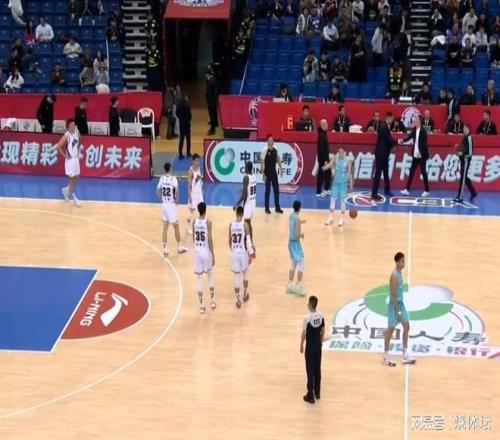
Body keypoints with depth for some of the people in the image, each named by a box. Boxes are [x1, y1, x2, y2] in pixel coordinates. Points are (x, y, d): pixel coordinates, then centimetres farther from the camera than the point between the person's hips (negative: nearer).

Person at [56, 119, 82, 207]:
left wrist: (78, 152, 10)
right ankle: (73, 197, 9)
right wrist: (65, 155, -15)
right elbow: (59, 146, -21)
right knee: (72, 178, -1)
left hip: (76, 158, 7)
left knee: (76, 177, 13)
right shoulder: (66, 136, -18)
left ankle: (66, 190, 34)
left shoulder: (77, 133, 2)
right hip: (70, 159, -7)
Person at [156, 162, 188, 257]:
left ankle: (165, 249, 9)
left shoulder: (162, 178, 1)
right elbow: (176, 191, -22)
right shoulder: (173, 178, -16)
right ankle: (179, 247, 20)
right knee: (176, 226, 9)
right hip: (171, 204, -5)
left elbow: (158, 190, 5)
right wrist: (177, 200, -6)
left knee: (165, 227, 9)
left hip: (164, 204, 5)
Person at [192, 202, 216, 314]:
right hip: (206, 251, -2)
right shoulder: (208, 222, -13)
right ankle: (212, 300, 24)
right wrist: (213, 254, -9)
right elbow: (210, 240, -15)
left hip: (197, 251, 2)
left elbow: (193, 238, 7)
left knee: (198, 277, 7)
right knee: (210, 275, 18)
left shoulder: (194, 222, -2)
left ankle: (201, 305, 7)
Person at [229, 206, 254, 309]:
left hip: (234, 253, 2)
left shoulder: (231, 225, -4)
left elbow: (230, 240, 5)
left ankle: (238, 300, 7)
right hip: (243, 252, -2)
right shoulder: (245, 225, -12)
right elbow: (248, 240, -14)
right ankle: (245, 294, 35)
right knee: (245, 274, 22)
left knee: (236, 277, 6)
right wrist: (250, 254, -7)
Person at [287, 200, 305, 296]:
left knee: (293, 265, 18)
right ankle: (298, 287, -3)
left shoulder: (291, 215, 2)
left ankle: (290, 285, 22)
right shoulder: (297, 219, -23)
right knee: (301, 265, -1)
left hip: (290, 242, 8)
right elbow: (297, 235, -25)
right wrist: (301, 235, -5)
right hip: (296, 243, -8)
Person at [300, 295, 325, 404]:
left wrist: (301, 345, -2)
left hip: (310, 346, -6)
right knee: (317, 369, 16)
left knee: (310, 371, 0)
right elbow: (323, 331, 6)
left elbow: (304, 333, -15)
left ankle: (310, 396, 3)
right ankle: (317, 393, 26)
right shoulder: (321, 316, -3)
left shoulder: (307, 317, -21)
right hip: (318, 346, 6)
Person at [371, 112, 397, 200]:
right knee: (378, 173, -9)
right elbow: (388, 139, -20)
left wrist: (392, 143, 2)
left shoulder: (385, 126, 11)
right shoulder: (383, 126, -19)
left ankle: (387, 190, 31)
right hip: (381, 153, -10)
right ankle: (374, 193, -8)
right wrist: (396, 142, -5)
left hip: (384, 153, 10)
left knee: (386, 172, 19)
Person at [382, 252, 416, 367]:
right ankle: (385, 357, 10)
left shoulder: (400, 273, 7)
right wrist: (397, 311, -22)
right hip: (394, 304, -9)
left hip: (400, 303, 9)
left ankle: (405, 356, 16)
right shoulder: (394, 275, -22)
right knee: (390, 330, 0)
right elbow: (393, 295, -23)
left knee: (406, 327, 10)